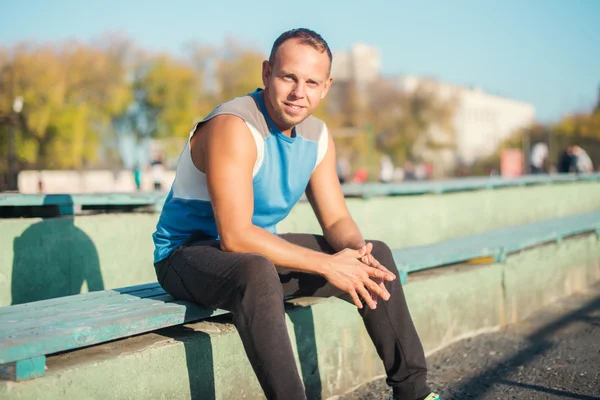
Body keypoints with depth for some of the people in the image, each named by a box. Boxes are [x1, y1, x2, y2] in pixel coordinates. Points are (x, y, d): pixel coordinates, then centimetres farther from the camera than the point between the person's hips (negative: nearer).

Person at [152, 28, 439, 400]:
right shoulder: (233, 128, -25)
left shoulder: (318, 136, 0)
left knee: (377, 254, 1)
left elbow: (337, 220, 3)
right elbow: (235, 237, -31)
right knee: (257, 271, -42)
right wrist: (326, 265, -30)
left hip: (259, 249, 8)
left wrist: (357, 252, -20)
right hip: (187, 254, -8)